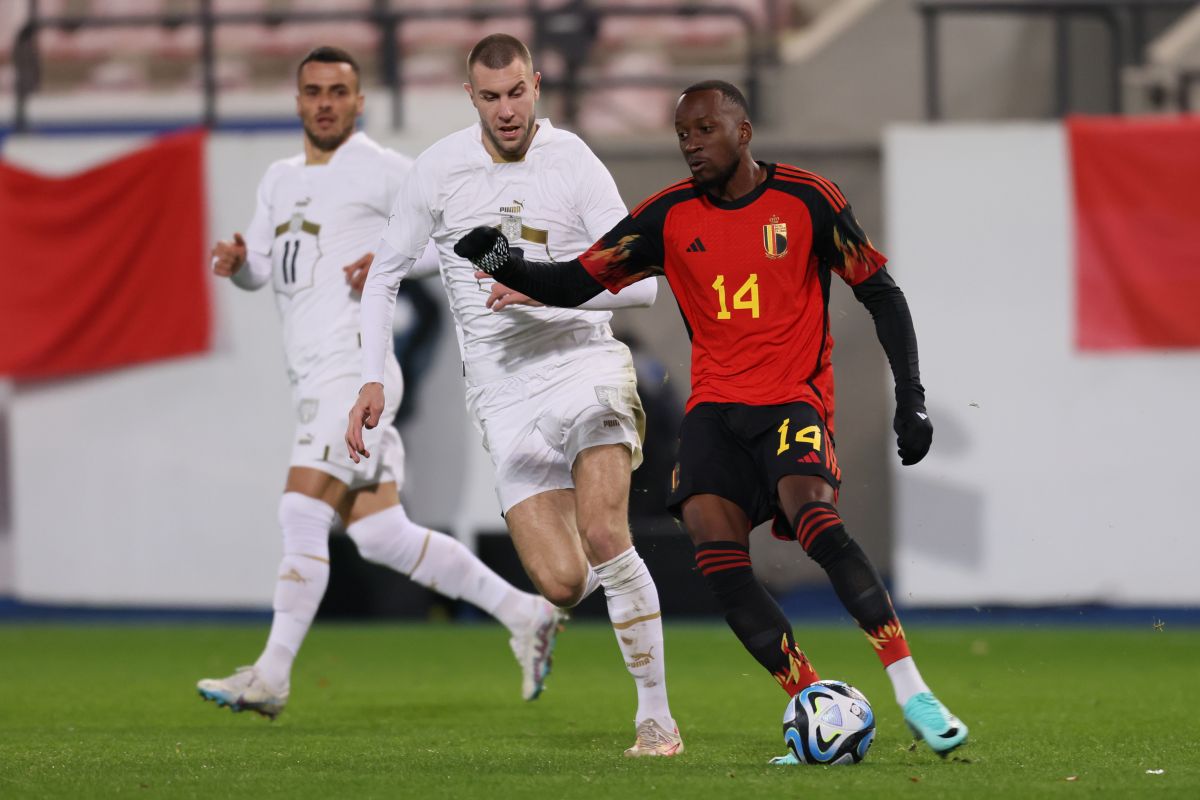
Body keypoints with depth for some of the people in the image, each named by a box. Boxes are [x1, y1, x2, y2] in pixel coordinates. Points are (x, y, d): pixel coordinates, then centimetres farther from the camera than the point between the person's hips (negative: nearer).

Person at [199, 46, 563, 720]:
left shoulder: (382, 171, -3)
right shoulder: (281, 180, 20)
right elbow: (260, 270, 24)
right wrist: (236, 261, 2)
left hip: (355, 370, -8)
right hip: (315, 380, 8)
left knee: (303, 513, -14)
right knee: (383, 537, 5)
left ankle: (271, 677, -13)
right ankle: (525, 614, 14)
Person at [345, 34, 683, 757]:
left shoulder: (574, 163, -3)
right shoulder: (439, 169, 3)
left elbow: (642, 283, -5)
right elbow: (385, 275, 13)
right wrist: (373, 380, 4)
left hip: (584, 363, -2)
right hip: (504, 394, 2)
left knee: (603, 536, -23)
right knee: (562, 583, -11)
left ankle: (656, 716, -13)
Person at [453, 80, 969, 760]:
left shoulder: (806, 199, -2)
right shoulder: (670, 217, 5)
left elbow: (881, 293, 3)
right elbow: (575, 283, 4)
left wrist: (912, 396, -4)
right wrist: (505, 264, -16)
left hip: (794, 397, -3)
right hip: (716, 404, 3)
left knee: (814, 517, -30)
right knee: (716, 551, -19)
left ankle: (914, 696, -27)